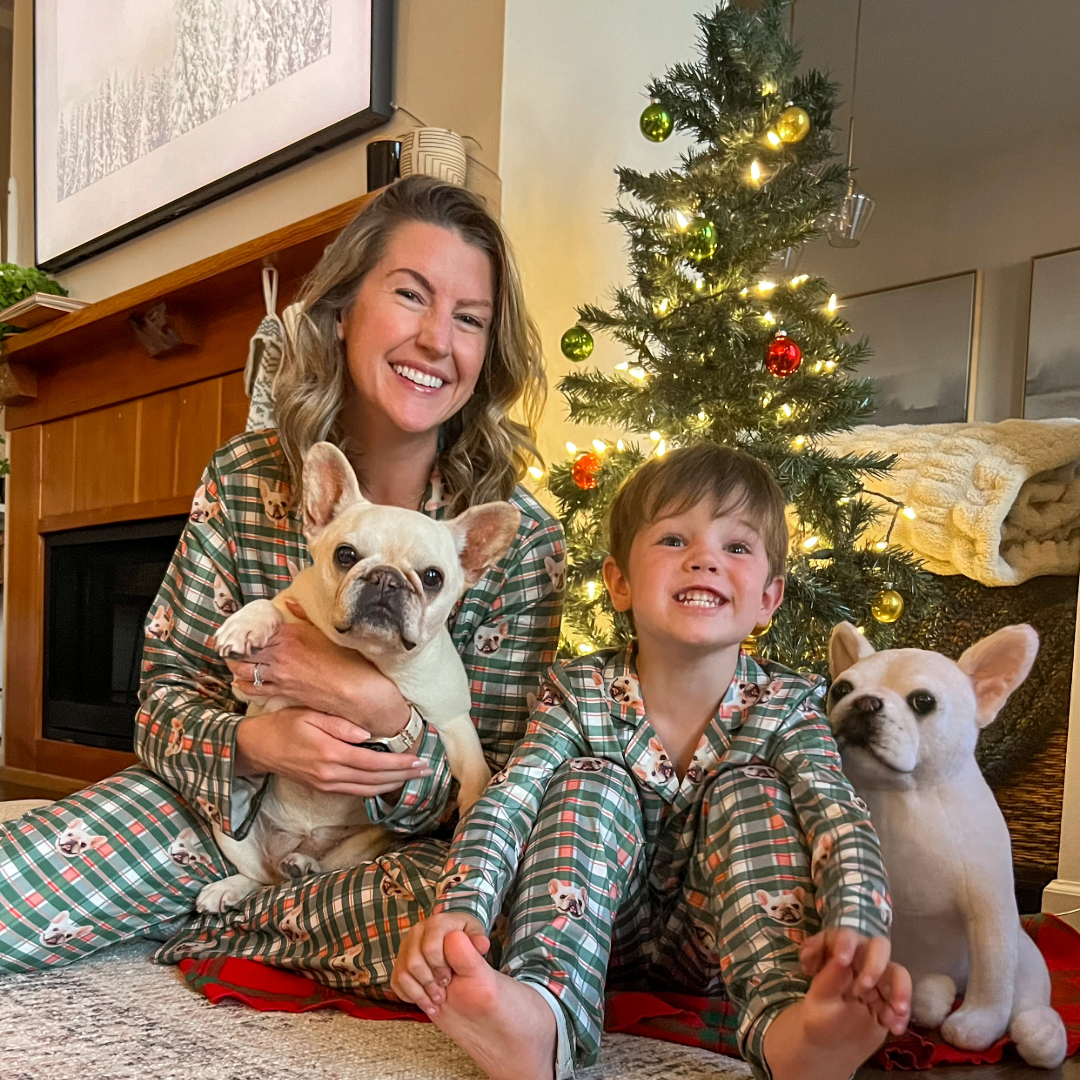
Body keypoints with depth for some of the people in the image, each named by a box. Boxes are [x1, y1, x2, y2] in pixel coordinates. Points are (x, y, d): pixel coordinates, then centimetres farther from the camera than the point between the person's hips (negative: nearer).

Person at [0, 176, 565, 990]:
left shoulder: (521, 536, -14)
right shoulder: (242, 481, -8)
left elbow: (500, 788, -11)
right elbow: (165, 697, -4)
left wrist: (386, 710, -30)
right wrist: (251, 743, -27)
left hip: (399, 840, 1)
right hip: (226, 808, 0)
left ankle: (219, 924, -5)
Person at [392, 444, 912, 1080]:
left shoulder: (786, 705, -11)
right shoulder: (580, 693, -12)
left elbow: (842, 820, -26)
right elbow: (505, 807, -23)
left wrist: (858, 929, -48)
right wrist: (461, 909, -43)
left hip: (718, 942, 0)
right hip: (590, 932, 0)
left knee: (748, 786, -21)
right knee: (591, 781, -23)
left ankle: (786, 1018, -43)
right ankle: (545, 1012, -42)